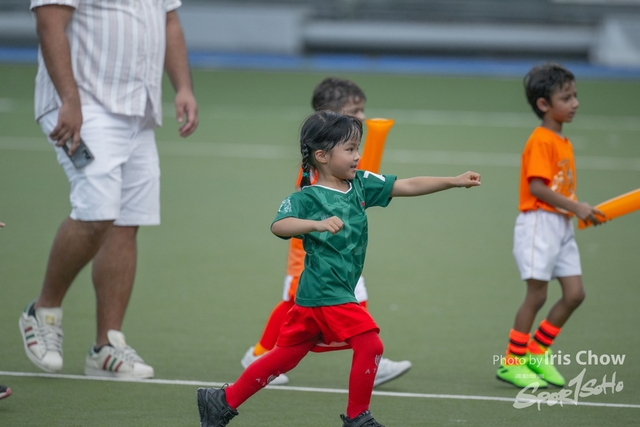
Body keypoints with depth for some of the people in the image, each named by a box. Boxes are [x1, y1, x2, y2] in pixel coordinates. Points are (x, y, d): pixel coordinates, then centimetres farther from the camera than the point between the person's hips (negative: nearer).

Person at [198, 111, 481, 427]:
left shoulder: (360, 184, 8)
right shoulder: (307, 198, -13)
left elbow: (408, 186, 7)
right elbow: (279, 226, -28)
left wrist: (455, 181, 1)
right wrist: (318, 224, -43)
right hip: (325, 293, -8)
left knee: (285, 356, 12)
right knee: (370, 344, -10)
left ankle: (223, 401, 21)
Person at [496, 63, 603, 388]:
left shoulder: (564, 142, 14)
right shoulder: (541, 141, -14)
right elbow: (537, 187, -22)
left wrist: (581, 210, 3)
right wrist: (576, 208, -22)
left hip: (563, 226, 9)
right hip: (539, 223, -9)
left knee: (574, 293, 4)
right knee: (536, 295, -4)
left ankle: (537, 352, 18)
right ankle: (511, 362, 7)